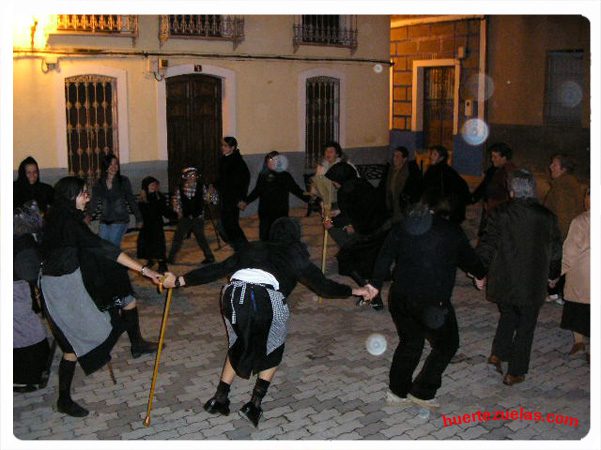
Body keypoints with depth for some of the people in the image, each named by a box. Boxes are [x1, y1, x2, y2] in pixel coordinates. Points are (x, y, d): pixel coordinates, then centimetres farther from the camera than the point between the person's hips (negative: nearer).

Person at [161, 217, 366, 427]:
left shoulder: (254, 248, 31)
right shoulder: (296, 255, 25)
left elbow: (218, 269, 27)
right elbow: (323, 286, 25)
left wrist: (179, 281, 30)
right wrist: (354, 291, 39)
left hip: (232, 294, 4)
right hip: (266, 298, -3)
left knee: (239, 345, 29)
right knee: (273, 348, 24)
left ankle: (219, 398, 30)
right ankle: (255, 403, 17)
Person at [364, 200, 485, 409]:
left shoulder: (401, 227, 8)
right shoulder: (452, 231, -1)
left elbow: (385, 256, 1)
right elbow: (469, 259, 9)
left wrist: (376, 283, 4)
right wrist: (482, 274, 28)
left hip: (399, 298, 5)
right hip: (433, 302, -5)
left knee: (409, 342, 22)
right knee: (446, 345, 14)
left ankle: (397, 390, 27)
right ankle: (423, 392, 15)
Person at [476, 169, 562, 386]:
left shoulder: (501, 213, -9)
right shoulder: (547, 217, -4)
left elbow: (487, 244, -7)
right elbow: (556, 251, 5)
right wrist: (552, 275, 22)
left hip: (502, 281, 1)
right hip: (532, 285, 0)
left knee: (508, 316, 25)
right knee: (525, 326, 12)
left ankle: (498, 353, 15)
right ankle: (515, 373, 16)